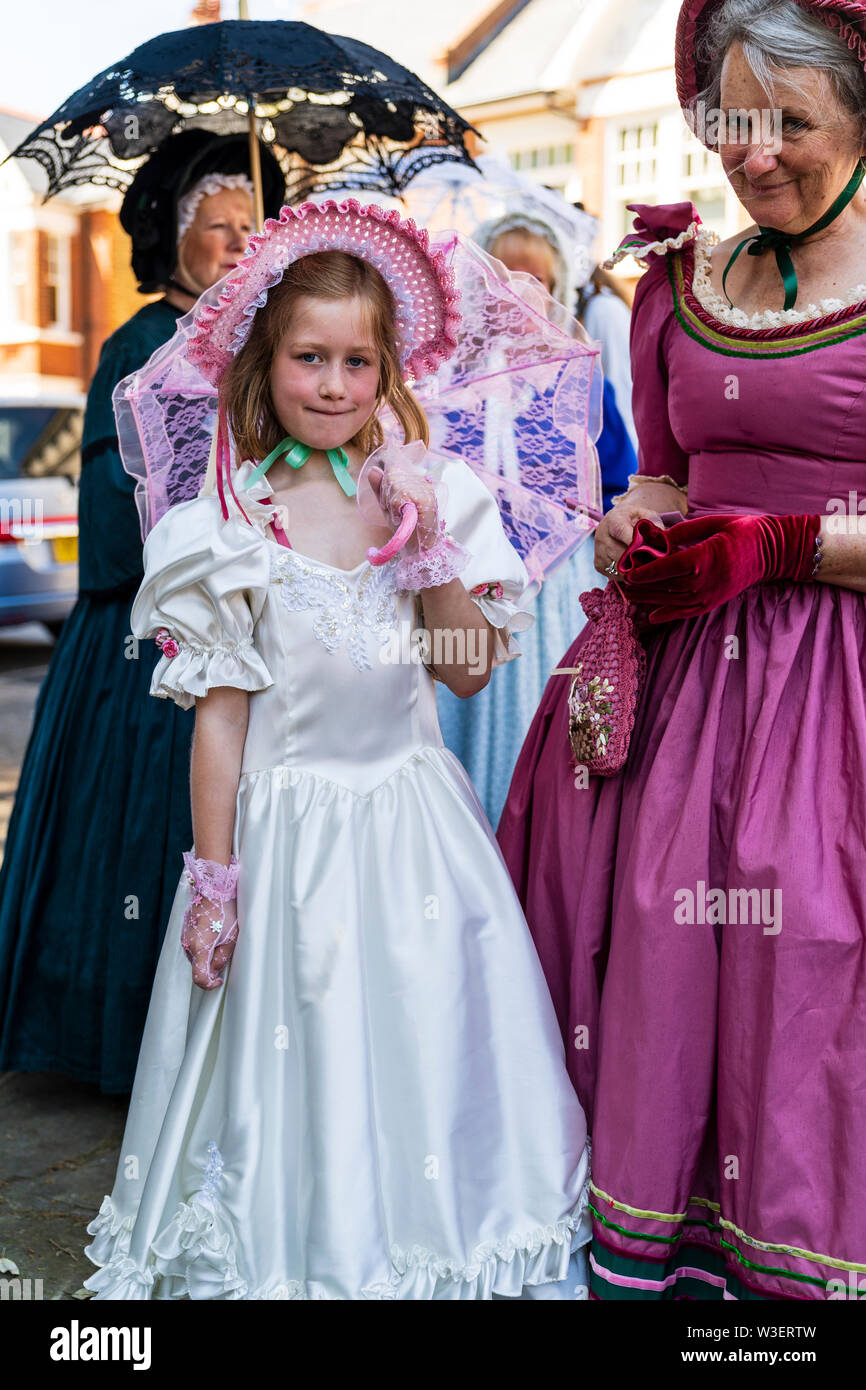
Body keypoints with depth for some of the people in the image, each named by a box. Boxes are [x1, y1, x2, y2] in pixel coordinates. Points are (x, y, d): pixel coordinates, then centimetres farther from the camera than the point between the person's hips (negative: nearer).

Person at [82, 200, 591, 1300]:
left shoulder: (432, 497, 0)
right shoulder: (233, 524, -8)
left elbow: (473, 668, -2)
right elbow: (219, 712, -6)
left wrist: (427, 539, -14)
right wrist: (214, 880, -6)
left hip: (415, 813, 3)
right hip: (288, 822, -3)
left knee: (429, 1043, 12)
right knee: (301, 1056, 8)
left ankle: (443, 1247, 35)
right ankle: (302, 1254, 31)